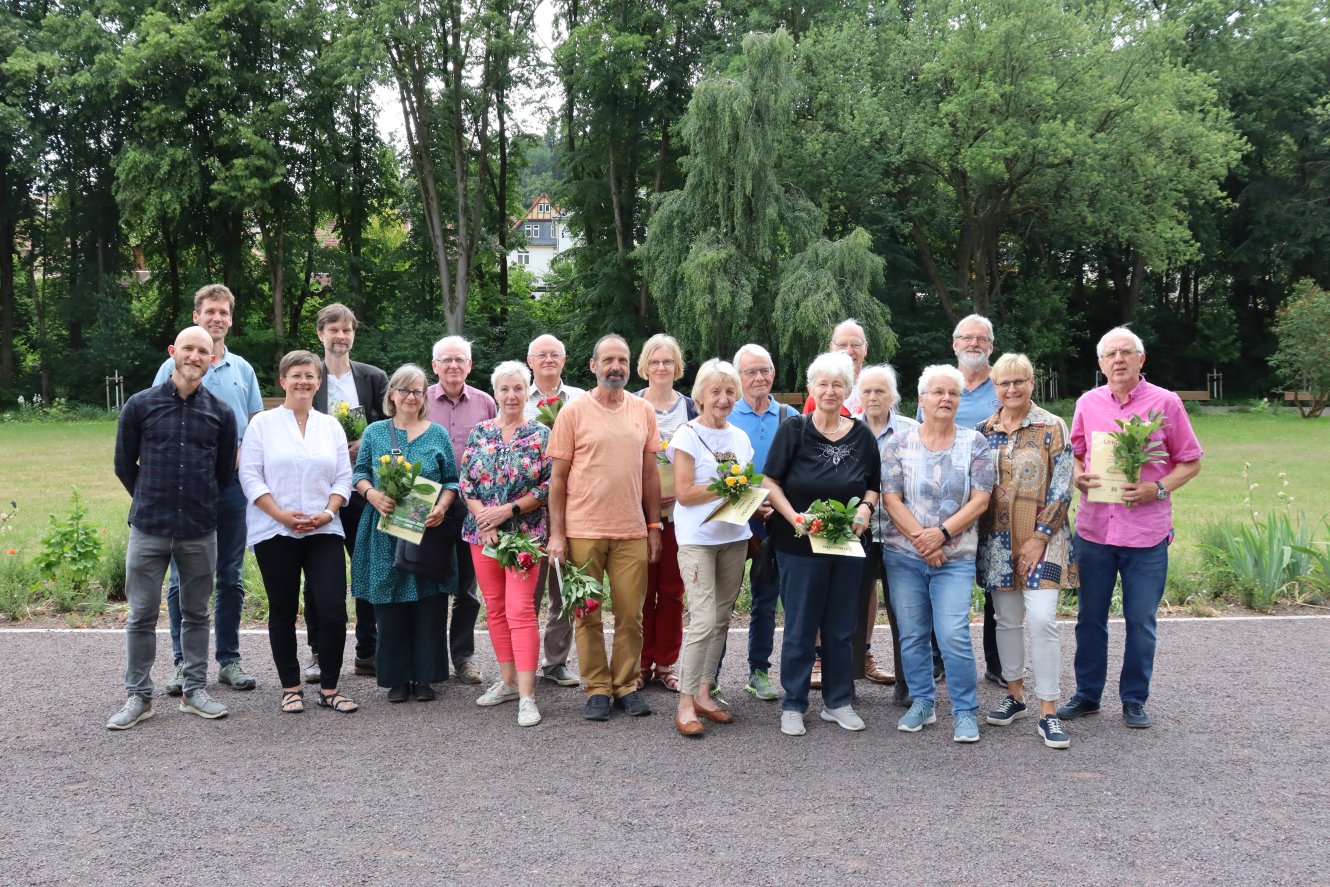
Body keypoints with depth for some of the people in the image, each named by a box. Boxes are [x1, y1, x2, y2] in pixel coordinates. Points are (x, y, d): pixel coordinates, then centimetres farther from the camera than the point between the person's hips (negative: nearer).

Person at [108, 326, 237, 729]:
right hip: (149, 529, -1)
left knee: (196, 613, 10)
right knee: (142, 615, 3)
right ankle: (138, 696, 14)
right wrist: (151, 501, 13)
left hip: (200, 532, 1)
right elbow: (124, 464, 9)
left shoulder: (220, 413, 3)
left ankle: (194, 691, 20)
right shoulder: (140, 405, 0)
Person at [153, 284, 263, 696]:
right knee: (184, 577, 2)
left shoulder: (242, 369, 11)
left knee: (231, 577, 8)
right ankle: (184, 663, 12)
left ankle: (229, 660, 17)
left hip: (232, 481, 3)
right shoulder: (173, 367, 2)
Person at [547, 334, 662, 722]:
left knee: (630, 615, 5)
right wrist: (556, 534, -5)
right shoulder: (573, 412, -2)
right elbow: (558, 477, -1)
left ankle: (626, 685, 19)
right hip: (583, 531, -2)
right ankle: (597, 689, 16)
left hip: (632, 532, 2)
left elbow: (650, 473, 12)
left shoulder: (643, 411, 7)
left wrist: (654, 526, 8)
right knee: (588, 616, 6)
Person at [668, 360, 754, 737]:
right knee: (704, 621, -11)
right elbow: (684, 493, -12)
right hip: (698, 538, -6)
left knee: (721, 619, 9)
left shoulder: (740, 437, 13)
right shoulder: (688, 435, -6)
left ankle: (704, 694, 20)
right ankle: (685, 703, -2)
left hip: (734, 536, 6)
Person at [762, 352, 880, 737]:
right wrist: (794, 517, -19)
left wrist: (865, 507, -7)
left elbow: (874, 485, 14)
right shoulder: (793, 430, -4)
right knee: (800, 626, 4)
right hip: (800, 544, -3)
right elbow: (771, 482, -6)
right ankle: (793, 705, 16)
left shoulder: (862, 435, 5)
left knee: (841, 627, 11)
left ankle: (838, 701, 25)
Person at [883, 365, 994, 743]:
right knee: (912, 635, 8)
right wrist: (920, 539, -12)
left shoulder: (974, 443, 2)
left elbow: (980, 500, -4)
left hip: (955, 557, -1)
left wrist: (941, 533, -14)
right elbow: (891, 499, -3)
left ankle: (966, 711, 4)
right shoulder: (899, 443, 3)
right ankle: (921, 704, 24)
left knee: (953, 635, -11)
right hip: (903, 555, 2)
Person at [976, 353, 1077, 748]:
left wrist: (1040, 537, -13)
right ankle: (1014, 695, 27)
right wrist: (977, 535, 4)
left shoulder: (1052, 427, -4)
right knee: (1007, 619, 11)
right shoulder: (984, 431, 8)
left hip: (1041, 537, -4)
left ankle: (1048, 712, -4)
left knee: (1041, 619, -12)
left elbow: (1062, 487, -8)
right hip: (998, 540, 4)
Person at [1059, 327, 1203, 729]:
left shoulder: (1165, 403, -2)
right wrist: (1079, 477, -3)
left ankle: (1134, 700, 20)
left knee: (1141, 622, 5)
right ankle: (1087, 694, 24)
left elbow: (1190, 462, 2)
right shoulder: (1087, 403, 7)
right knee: (1090, 617, 10)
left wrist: (1158, 489, -13)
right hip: (1094, 527, 3)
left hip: (1146, 531, -2)